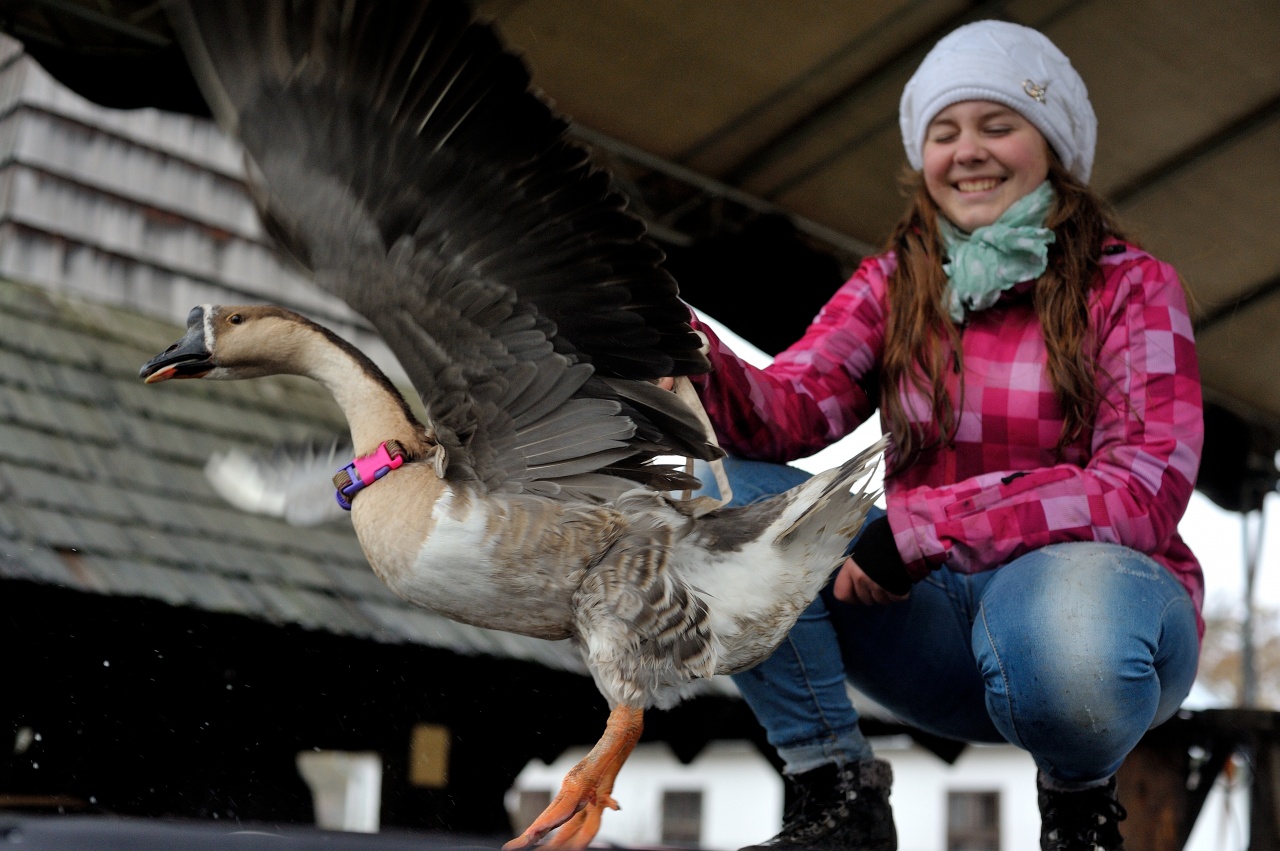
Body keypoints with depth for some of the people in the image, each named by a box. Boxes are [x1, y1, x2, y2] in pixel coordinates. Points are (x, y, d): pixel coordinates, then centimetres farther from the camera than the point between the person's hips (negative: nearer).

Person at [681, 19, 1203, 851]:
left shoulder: (1133, 286, -2)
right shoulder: (892, 285, 8)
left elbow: (1145, 488, -16)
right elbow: (789, 410, -9)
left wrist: (929, 524, -25)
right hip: (932, 605, 4)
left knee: (1064, 632, -40)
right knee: (722, 497, -16)